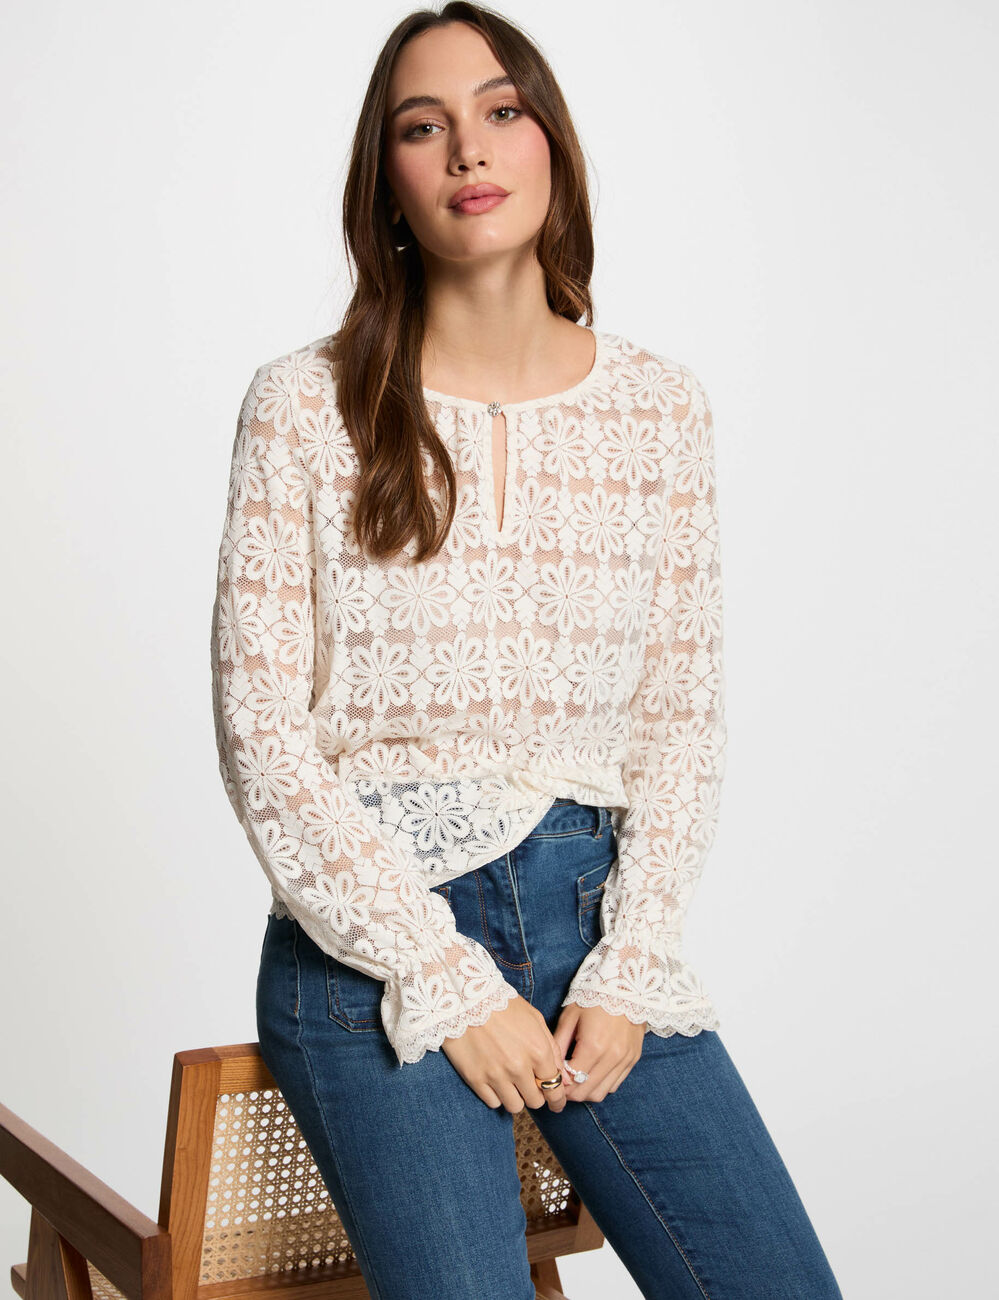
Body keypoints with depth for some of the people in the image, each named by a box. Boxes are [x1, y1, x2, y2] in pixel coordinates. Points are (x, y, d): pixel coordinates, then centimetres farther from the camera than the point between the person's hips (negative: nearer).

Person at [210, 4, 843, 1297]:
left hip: (593, 907, 3)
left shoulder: (657, 403, 6)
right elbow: (261, 732, -5)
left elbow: (684, 713, 7)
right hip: (371, 933, -2)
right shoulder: (305, 404, -2)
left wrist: (632, 967, -4)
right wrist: (445, 979, -10)